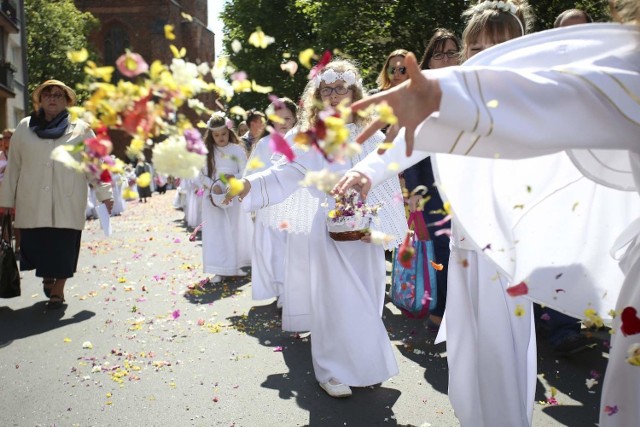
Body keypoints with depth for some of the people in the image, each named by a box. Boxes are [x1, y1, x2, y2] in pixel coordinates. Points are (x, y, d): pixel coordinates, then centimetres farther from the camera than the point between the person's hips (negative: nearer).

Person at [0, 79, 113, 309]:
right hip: (33, 201, 2)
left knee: (64, 246, -1)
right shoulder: (24, 127, 10)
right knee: (35, 244, 4)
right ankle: (47, 276, 33)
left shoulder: (80, 129, 4)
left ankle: (58, 290, 14)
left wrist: (104, 193, -4)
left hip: (67, 202, -2)